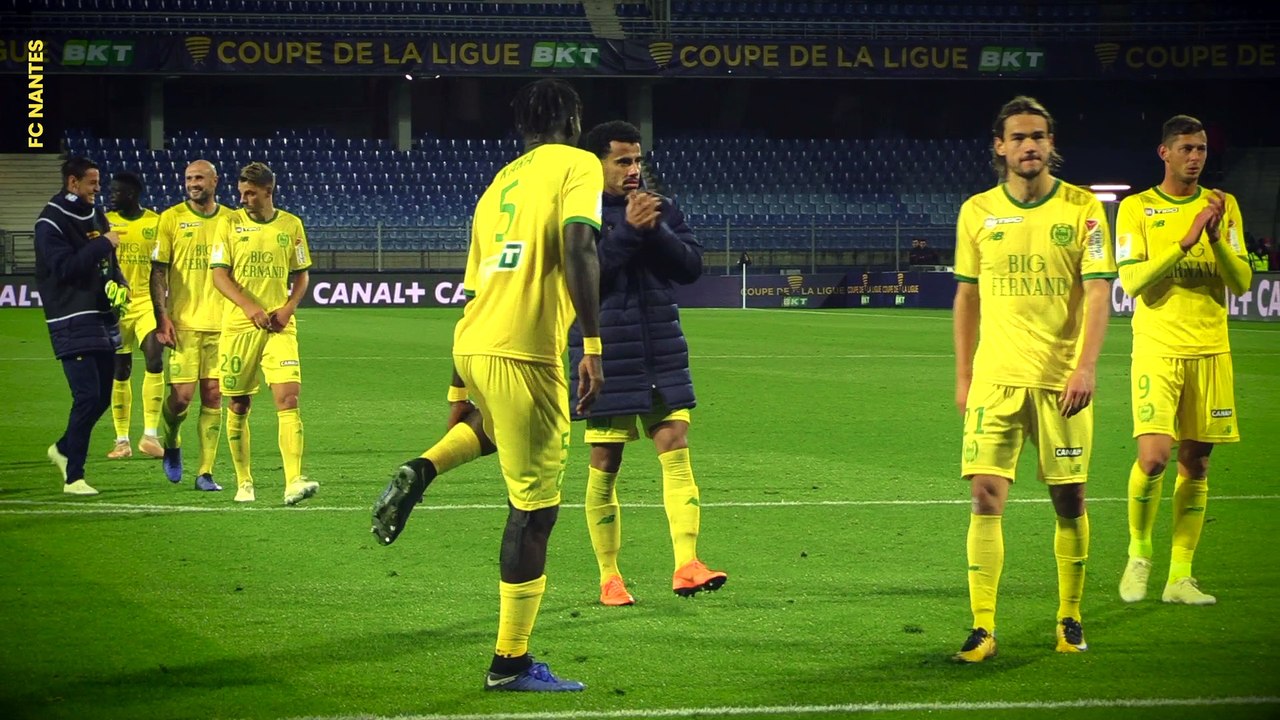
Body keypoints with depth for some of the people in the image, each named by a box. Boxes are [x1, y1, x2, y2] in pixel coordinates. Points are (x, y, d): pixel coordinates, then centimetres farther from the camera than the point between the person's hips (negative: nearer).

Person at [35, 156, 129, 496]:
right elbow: (64, 267, -20)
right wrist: (103, 244, -20)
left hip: (103, 319, 8)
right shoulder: (52, 221, -10)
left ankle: (64, 449, 32)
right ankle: (73, 477, -4)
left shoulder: (95, 215, 14)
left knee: (102, 396, 11)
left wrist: (119, 285, 3)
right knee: (87, 397, -13)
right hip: (73, 323, -8)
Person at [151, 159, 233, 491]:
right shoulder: (171, 218, 1)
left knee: (213, 395, 0)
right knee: (182, 394, -7)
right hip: (183, 323, -2)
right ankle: (170, 442, 25)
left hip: (221, 323, 2)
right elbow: (157, 271, 0)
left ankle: (205, 472, 6)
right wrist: (162, 318, -9)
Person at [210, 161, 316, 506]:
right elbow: (219, 273, -3)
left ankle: (293, 483, -22)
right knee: (238, 406, 5)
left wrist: (288, 308, -4)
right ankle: (244, 482, 19)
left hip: (279, 326, 0)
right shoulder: (230, 223, 3)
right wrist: (249, 307, -18)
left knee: (288, 397, -14)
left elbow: (301, 275, 14)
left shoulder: (291, 225, 7)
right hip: (238, 326, 0)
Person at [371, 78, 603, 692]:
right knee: (533, 508, 0)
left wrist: (460, 394, 29)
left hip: (471, 344, 8)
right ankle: (510, 663, 4)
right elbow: (577, 251, -17)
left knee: (503, 425, 40)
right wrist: (593, 349, -22)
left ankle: (421, 471, 14)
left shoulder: (499, 183, 23)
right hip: (524, 356, -8)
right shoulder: (578, 166, 1)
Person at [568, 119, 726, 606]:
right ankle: (609, 577, 13)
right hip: (605, 355, -3)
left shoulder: (662, 210, 8)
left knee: (677, 453, -9)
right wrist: (628, 230, -22)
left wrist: (657, 232, -15)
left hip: (662, 353, 4)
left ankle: (686, 565, -14)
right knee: (604, 469, 3)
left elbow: (692, 266, 0)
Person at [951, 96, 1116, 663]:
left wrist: (1086, 367, -17)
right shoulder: (977, 211, 6)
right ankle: (983, 629, -6)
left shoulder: (1082, 208, -1)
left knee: (1069, 499, 4)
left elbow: (1098, 292, -5)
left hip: (1061, 378, -1)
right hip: (995, 376, 1)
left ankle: (1069, 618, 21)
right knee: (985, 494, -8)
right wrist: (963, 376, 10)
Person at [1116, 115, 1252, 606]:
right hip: (1157, 349, -3)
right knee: (1153, 456, -16)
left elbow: (1242, 282, 3)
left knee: (1196, 464, 3)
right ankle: (1139, 554, 8)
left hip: (1210, 351, 3)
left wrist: (1217, 239, -14)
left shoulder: (1224, 207, 9)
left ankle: (1180, 577, 8)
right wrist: (1185, 241, -19)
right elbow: (1131, 279, -10)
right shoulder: (1136, 209, 1)